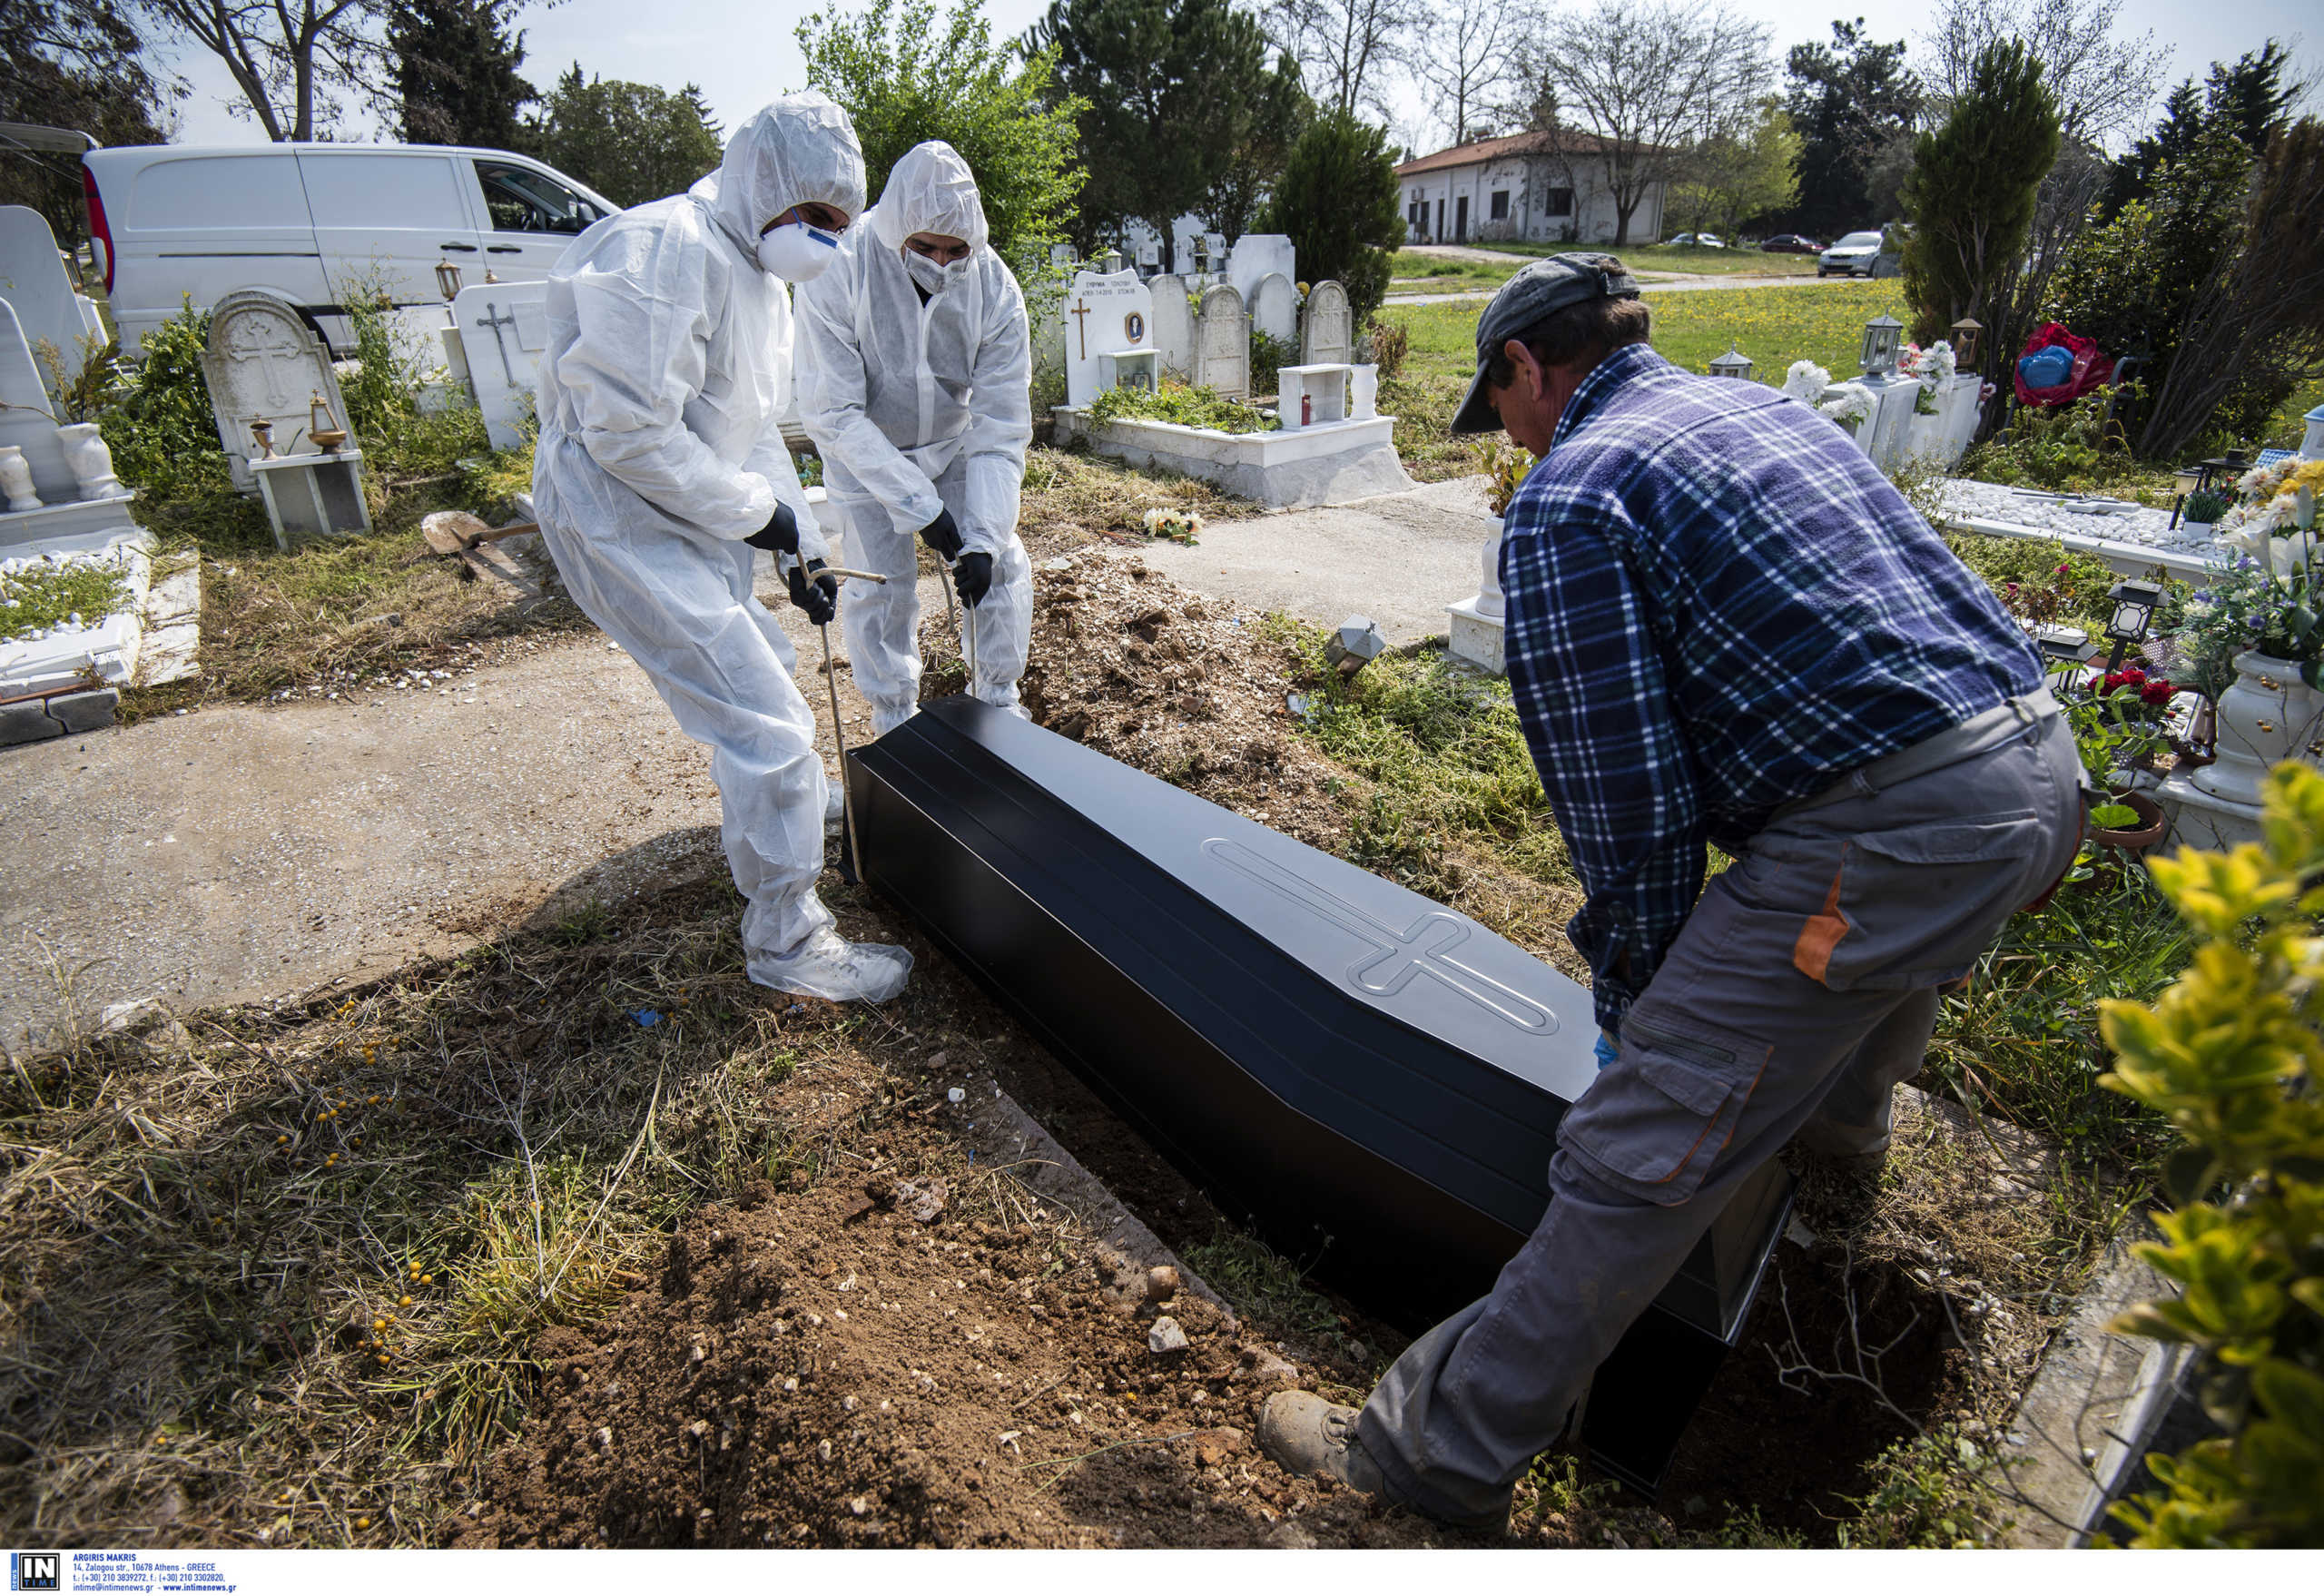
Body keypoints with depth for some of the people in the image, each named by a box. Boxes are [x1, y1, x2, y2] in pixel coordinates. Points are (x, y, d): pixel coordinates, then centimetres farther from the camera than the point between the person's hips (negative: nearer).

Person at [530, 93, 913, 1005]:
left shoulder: (756, 275, 14)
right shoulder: (665, 252, -20)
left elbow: (753, 428, 18)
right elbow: (629, 431, -26)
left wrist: (800, 546, 12)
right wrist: (755, 512, -16)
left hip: (693, 518, 10)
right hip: (622, 520, -10)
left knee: (758, 666, 27)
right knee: (767, 721, -13)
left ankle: (770, 812, 55)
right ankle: (785, 939, 0)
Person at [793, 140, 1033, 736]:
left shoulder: (995, 290, -23)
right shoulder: (837, 275, -29)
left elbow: (1001, 427, -22)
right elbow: (833, 414, -27)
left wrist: (984, 537, -32)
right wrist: (919, 505, -32)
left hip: (956, 443, 3)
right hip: (865, 450, -2)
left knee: (1003, 566, -4)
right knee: (882, 583, -8)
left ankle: (998, 706, 16)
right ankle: (895, 724, 12)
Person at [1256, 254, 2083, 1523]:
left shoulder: (1569, 497, -8)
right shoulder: (1761, 406, 20)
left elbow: (1622, 793, -12)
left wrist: (1637, 1000, 5)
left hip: (1889, 832, -10)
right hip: (2044, 764, 10)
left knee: (1638, 1160, -3)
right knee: (1885, 945, 41)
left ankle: (1445, 1449, 12)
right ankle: (1839, 1115, 73)